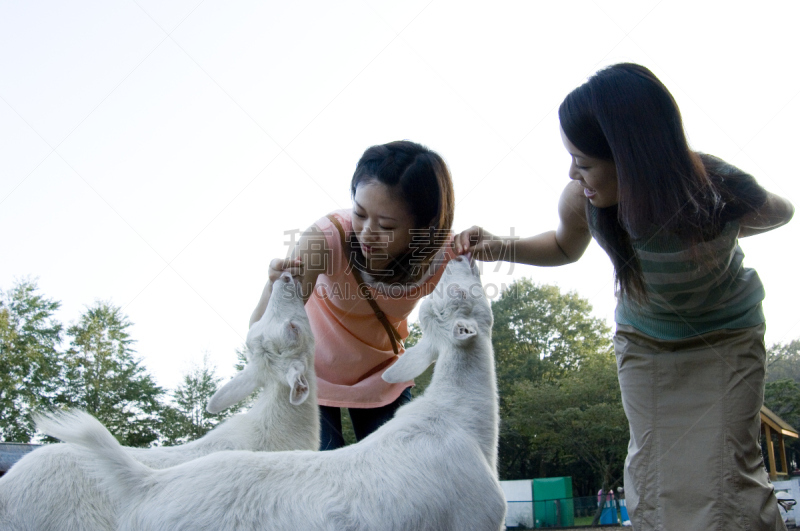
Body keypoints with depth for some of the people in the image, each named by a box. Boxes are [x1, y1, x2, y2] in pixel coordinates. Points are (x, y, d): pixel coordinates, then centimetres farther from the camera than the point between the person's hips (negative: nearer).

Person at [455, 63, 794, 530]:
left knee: (725, 474, -9)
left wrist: (716, 235, -15)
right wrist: (502, 248, -16)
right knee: (653, 471, 3)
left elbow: (781, 213, -5)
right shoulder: (581, 200, -27)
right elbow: (566, 248, 0)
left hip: (726, 335, -2)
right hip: (643, 341, 3)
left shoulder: (723, 191, -33)